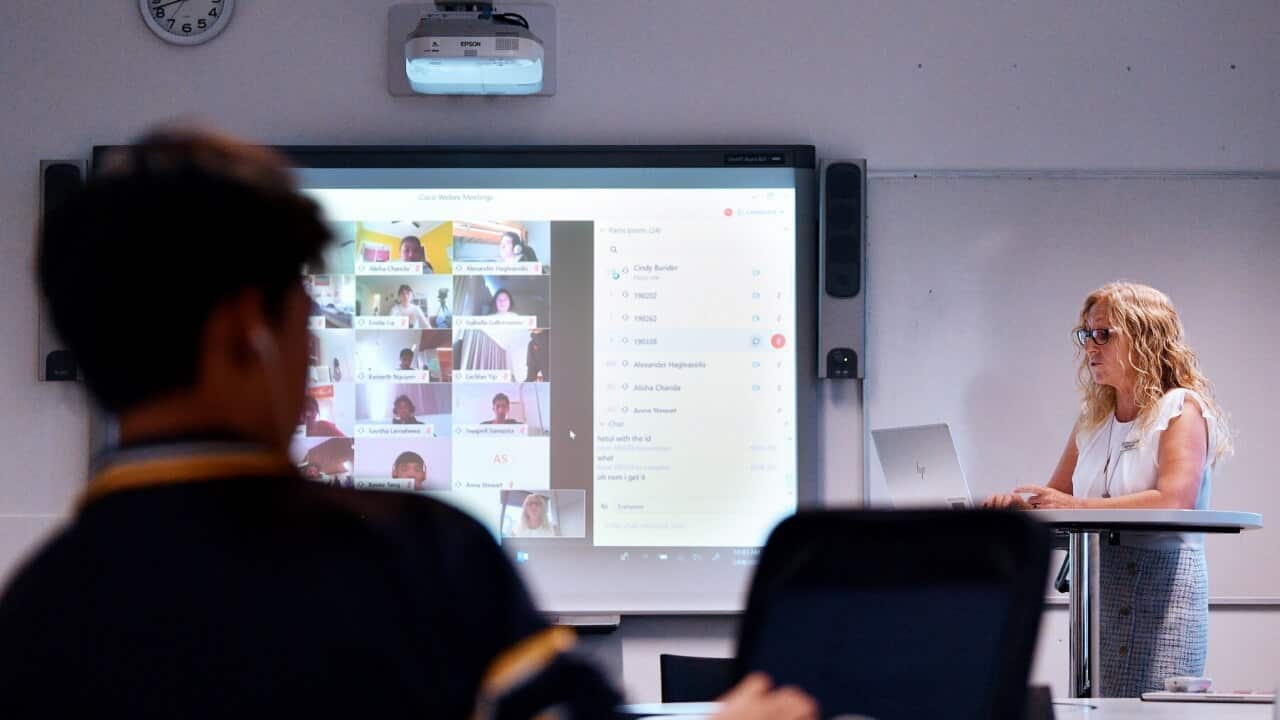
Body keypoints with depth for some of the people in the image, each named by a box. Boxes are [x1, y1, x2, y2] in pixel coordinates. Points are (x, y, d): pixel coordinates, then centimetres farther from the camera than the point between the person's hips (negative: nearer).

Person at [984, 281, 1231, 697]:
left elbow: (1174, 500, -20)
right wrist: (1022, 501, -4)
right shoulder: (1093, 418, 17)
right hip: (1096, 583, 7)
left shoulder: (1181, 408, -5)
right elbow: (1057, 493, 19)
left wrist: (1078, 506, -23)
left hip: (1161, 584, -6)